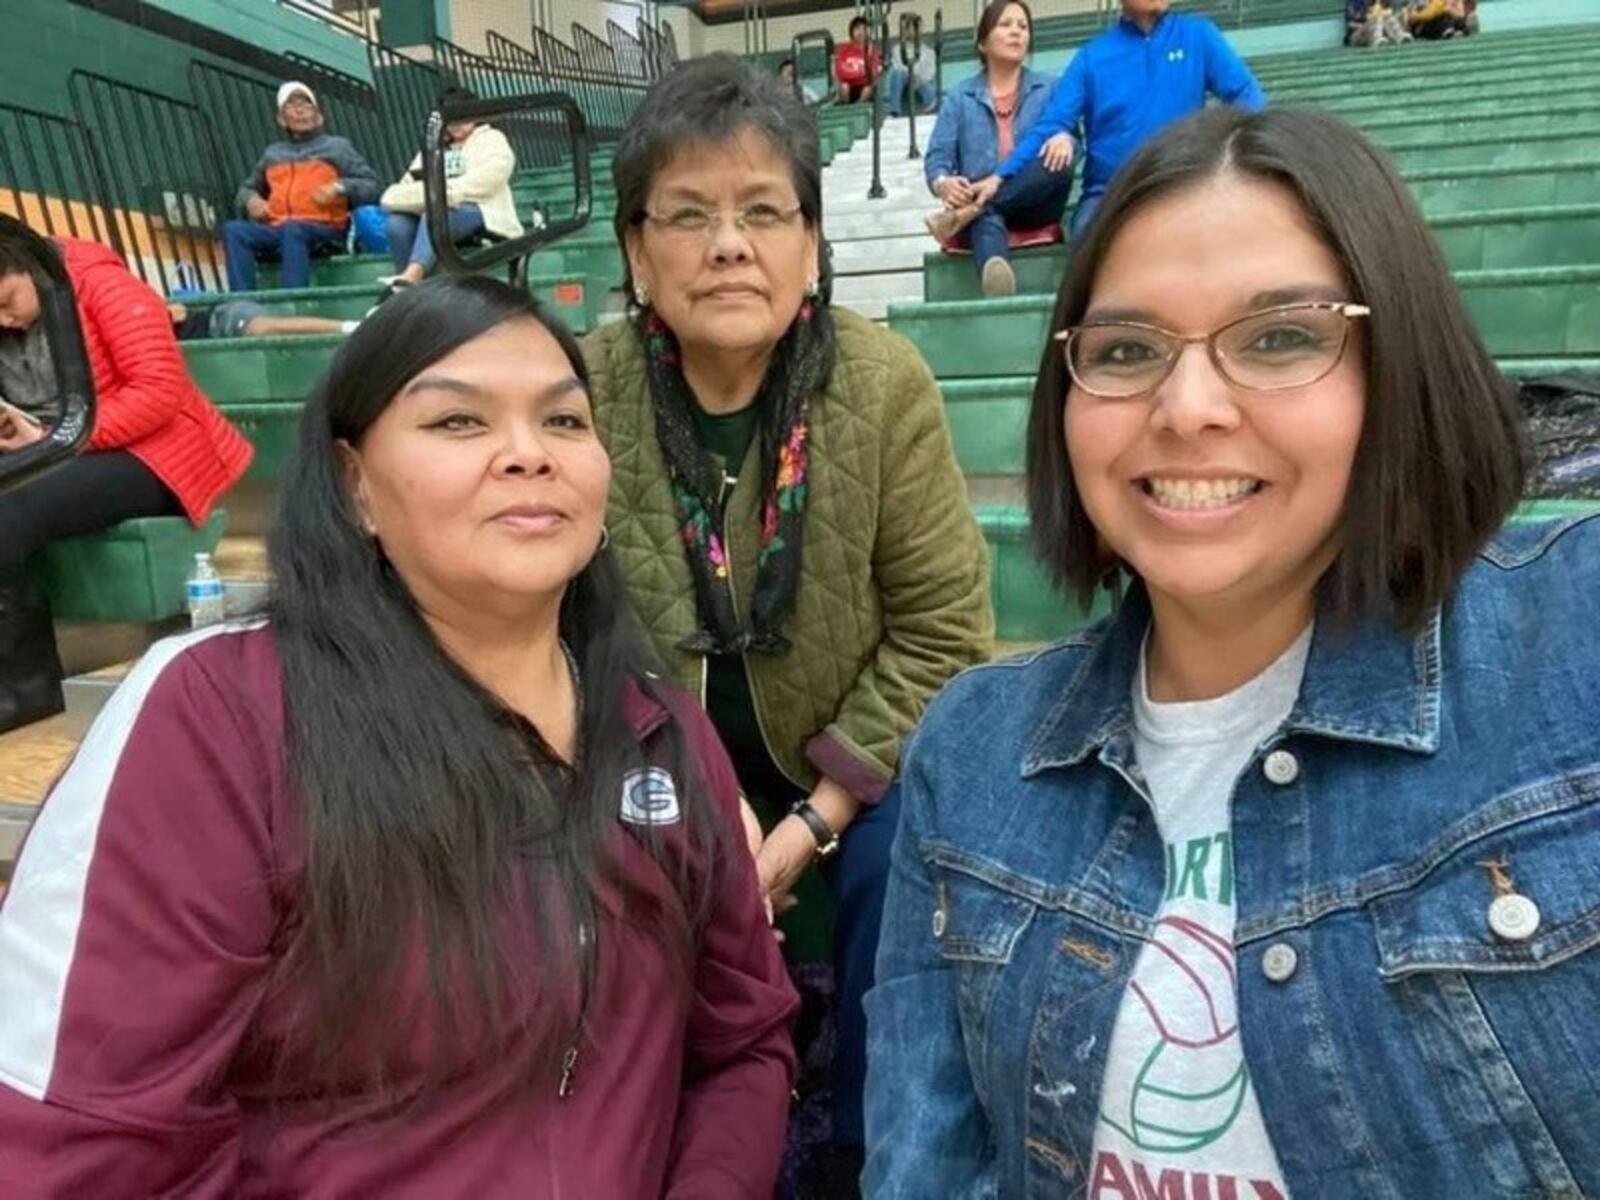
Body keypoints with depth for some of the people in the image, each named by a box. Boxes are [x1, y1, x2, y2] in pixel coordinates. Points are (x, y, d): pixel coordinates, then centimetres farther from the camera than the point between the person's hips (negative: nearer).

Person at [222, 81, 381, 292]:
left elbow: (371, 187, 8)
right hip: (275, 230, 4)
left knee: (293, 230, -38)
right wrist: (250, 199, 14)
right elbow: (247, 187, 39)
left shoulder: (337, 146, 19)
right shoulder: (272, 153, 30)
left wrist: (340, 188, -11)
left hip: (324, 230, -4)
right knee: (233, 229, -25)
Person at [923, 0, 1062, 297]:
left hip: (1034, 204, 2)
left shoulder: (1048, 89, 19)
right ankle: (993, 269, -70)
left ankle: (962, 215, -36)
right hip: (980, 205, -1)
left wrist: (1065, 138, -24)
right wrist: (944, 184, -23)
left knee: (1057, 159, -31)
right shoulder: (959, 97, 15)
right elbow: (937, 156, 3)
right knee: (986, 217, -38)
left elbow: (1067, 128, 4)